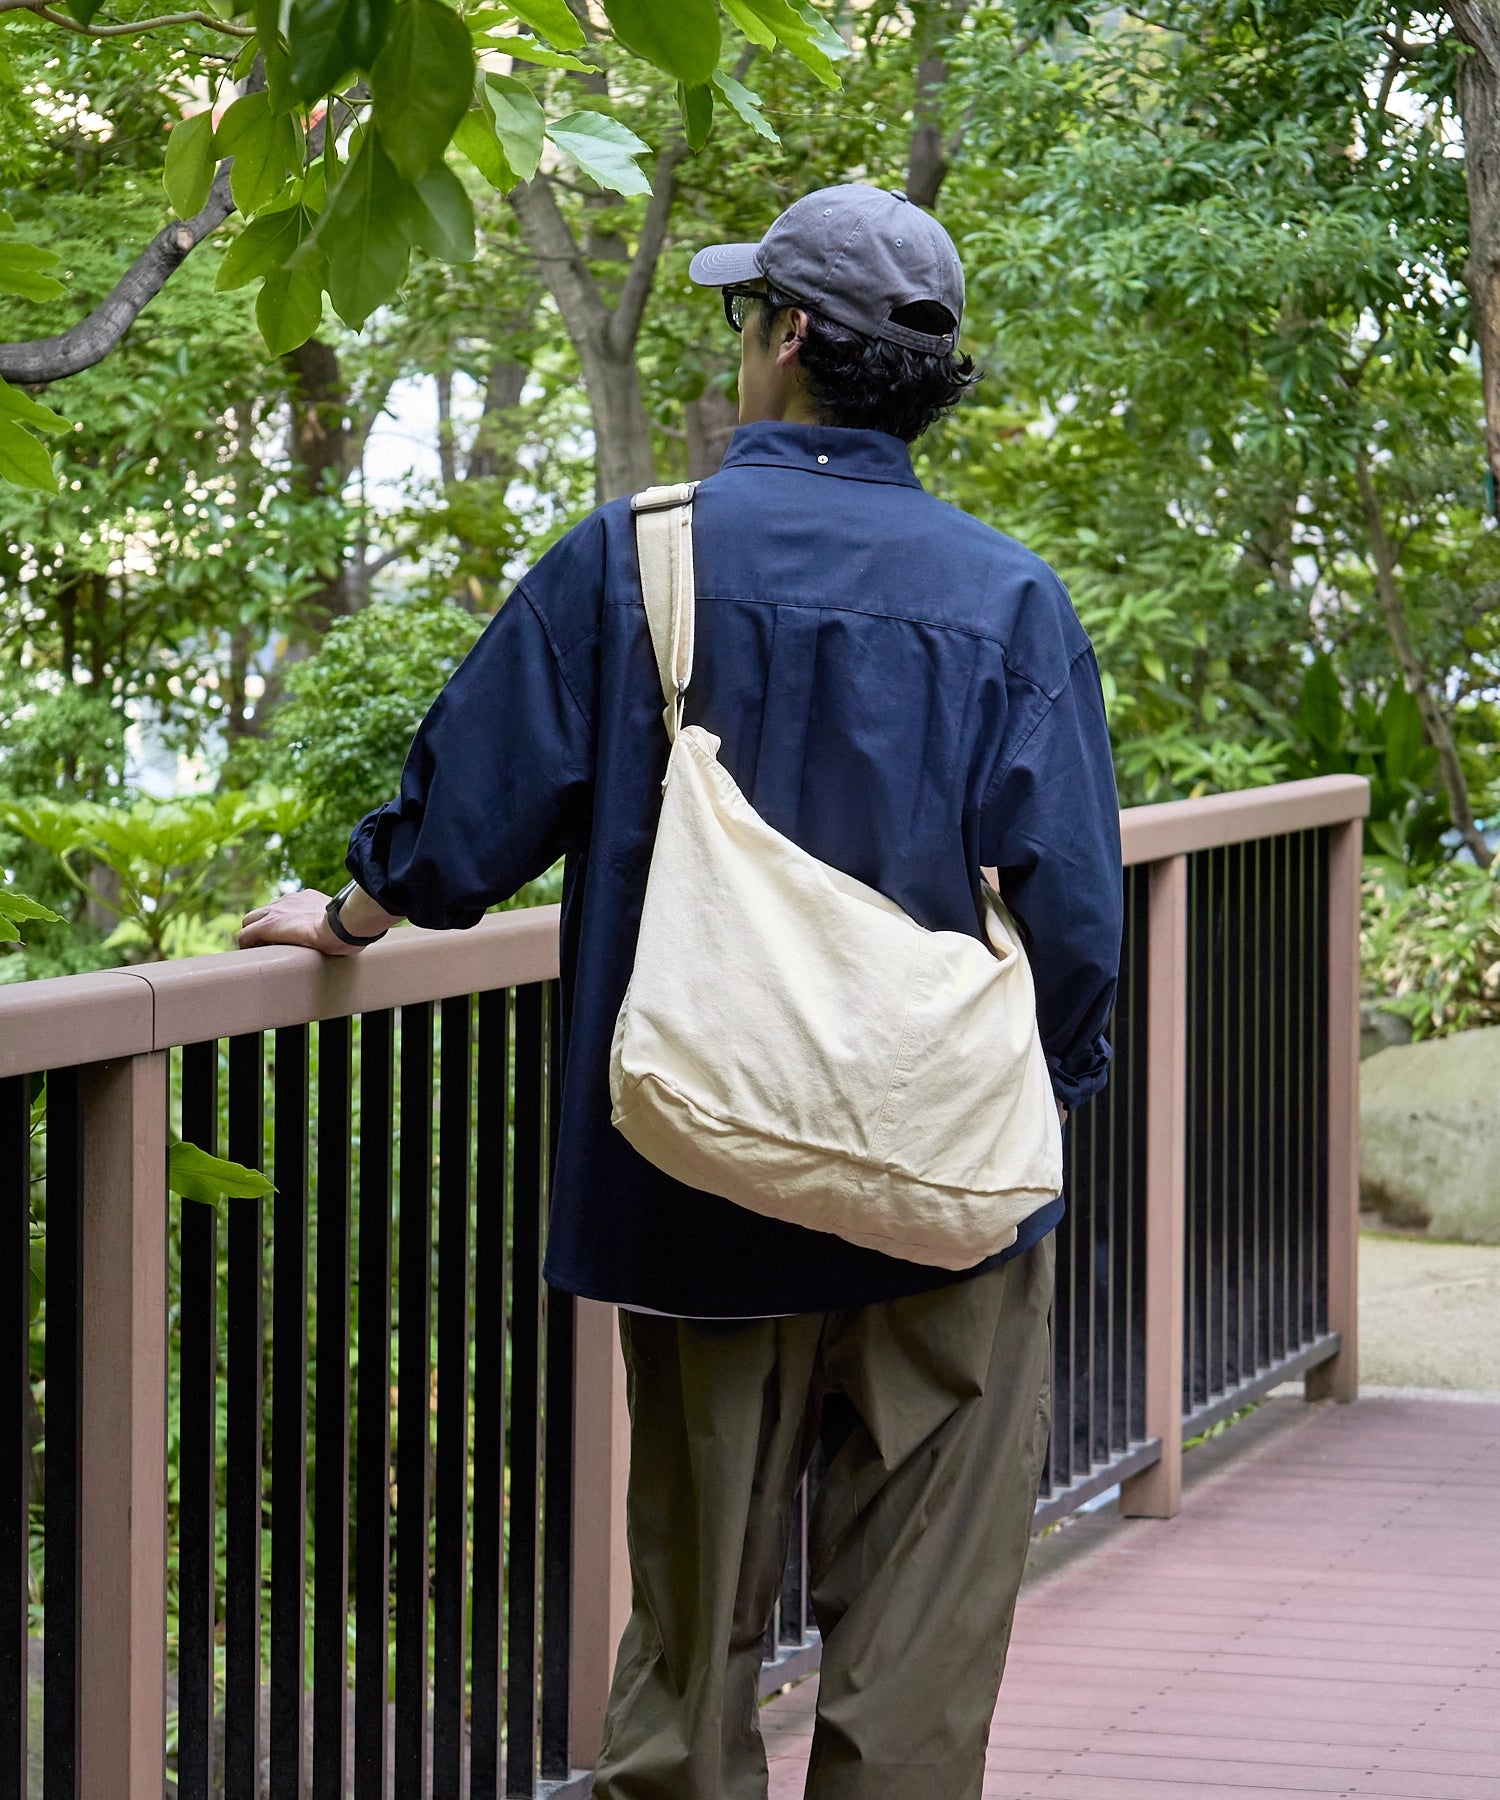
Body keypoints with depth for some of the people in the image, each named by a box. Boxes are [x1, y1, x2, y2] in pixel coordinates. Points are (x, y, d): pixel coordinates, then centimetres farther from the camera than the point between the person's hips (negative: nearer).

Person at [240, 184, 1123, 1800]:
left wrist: (342, 922, 19)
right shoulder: (1008, 599, -4)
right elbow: (1071, 914, -7)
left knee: (692, 1631, 11)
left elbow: (462, 825, 0)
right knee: (915, 1652, 5)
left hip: (697, 1207, 0)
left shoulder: (629, 560, -5)